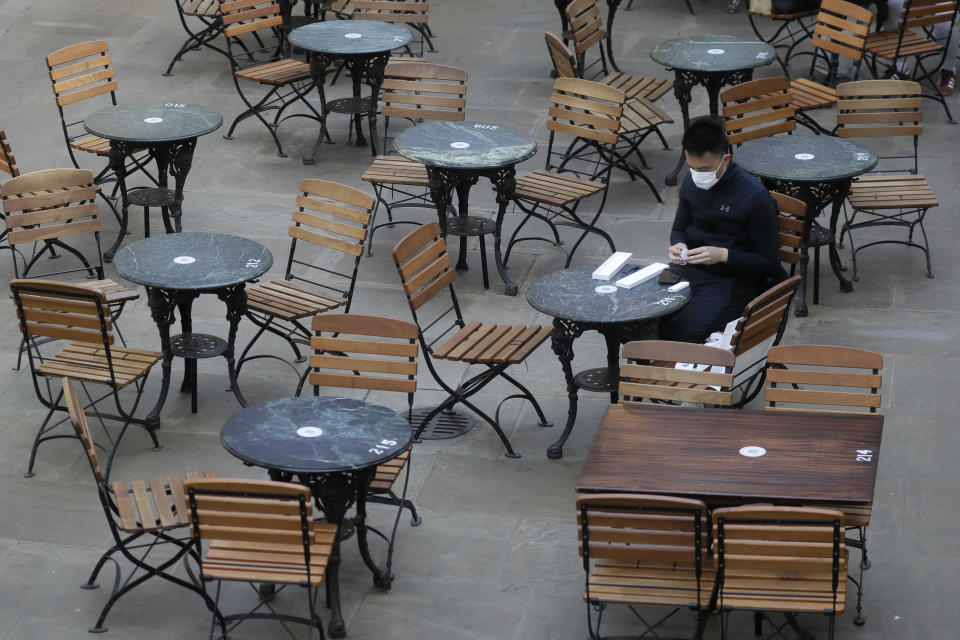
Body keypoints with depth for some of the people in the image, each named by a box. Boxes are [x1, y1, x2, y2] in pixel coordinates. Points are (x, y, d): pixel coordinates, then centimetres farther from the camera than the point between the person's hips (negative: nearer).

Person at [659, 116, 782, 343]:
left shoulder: (755, 197, -15)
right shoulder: (691, 183, 4)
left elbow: (769, 261, -9)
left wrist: (723, 255, -22)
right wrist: (678, 245, -4)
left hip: (729, 282, -6)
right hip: (687, 270, 6)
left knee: (676, 336, -28)